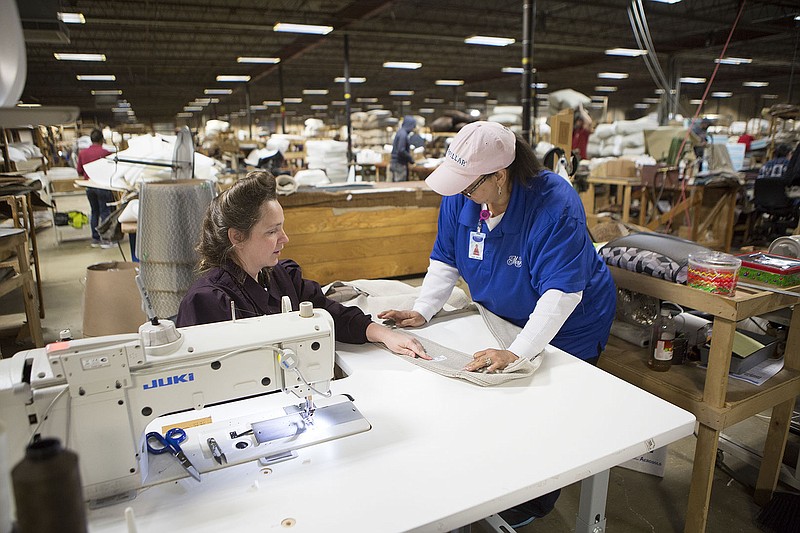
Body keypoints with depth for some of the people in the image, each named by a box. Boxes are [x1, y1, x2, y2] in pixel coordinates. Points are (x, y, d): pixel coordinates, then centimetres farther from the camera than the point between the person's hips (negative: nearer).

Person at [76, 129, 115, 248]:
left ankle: (95, 239, 16)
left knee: (94, 212, 13)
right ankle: (105, 240, -4)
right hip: (103, 186, -5)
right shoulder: (105, 153, -12)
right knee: (105, 212, -2)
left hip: (89, 187, 5)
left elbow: (79, 171, 10)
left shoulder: (82, 153, 4)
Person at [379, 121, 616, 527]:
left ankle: (538, 499, 29)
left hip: (568, 325, -5)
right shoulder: (460, 198, -16)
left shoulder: (555, 204, -34)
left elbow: (561, 292, -36)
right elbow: (446, 261, -5)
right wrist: (422, 312, -18)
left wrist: (517, 352, -43)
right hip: (505, 316, 5)